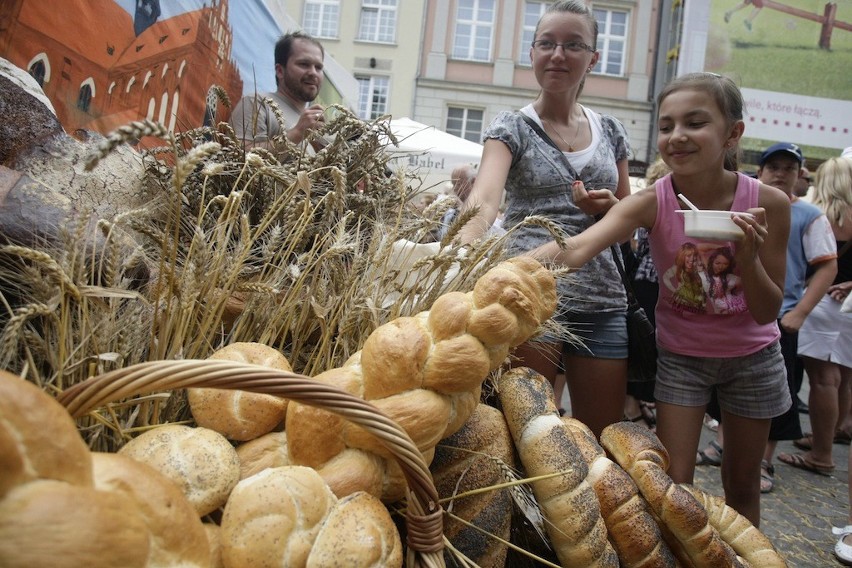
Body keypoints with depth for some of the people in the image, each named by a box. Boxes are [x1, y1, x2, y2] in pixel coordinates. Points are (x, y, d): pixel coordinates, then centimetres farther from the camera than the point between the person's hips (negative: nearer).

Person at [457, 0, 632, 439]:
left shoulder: (610, 132, 13)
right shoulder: (512, 127, 1)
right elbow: (484, 199, -19)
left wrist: (612, 207, -3)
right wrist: (459, 251, -39)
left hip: (601, 301, 4)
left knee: (602, 438, 11)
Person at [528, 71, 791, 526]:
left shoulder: (768, 203, -20)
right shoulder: (652, 203, -23)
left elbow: (768, 312, -14)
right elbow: (576, 248, -43)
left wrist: (748, 258, -33)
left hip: (751, 355, 2)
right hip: (680, 354, -1)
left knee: (742, 484, 17)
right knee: (674, 484, -1)